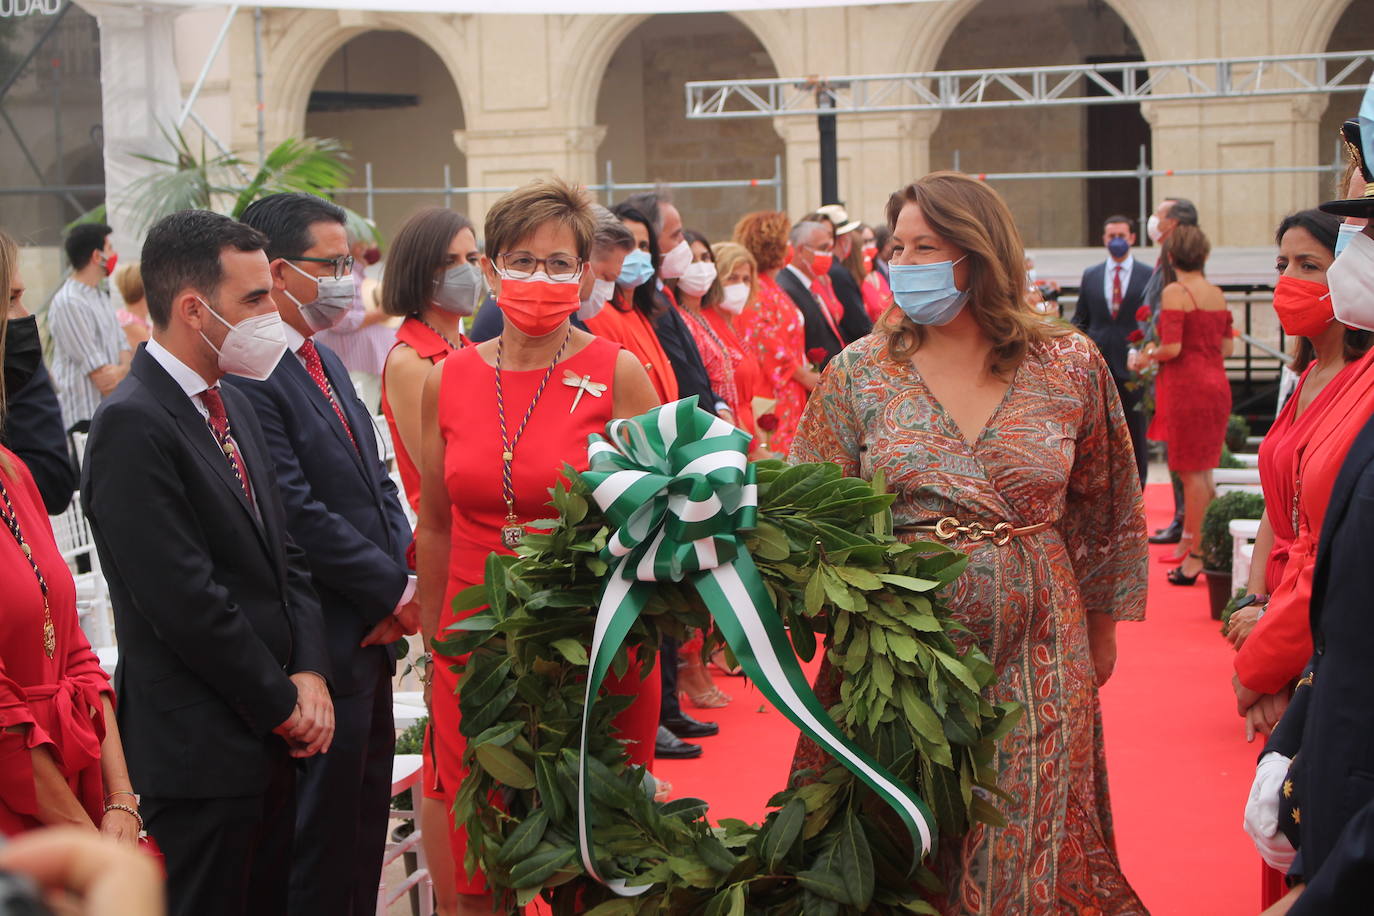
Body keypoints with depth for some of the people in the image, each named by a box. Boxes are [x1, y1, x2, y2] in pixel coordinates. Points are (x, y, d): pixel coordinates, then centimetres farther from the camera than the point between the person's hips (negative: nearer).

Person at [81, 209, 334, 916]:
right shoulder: (132, 425, -17)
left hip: (270, 746, 9)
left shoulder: (233, 406, 12)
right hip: (197, 755, -8)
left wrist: (309, 672, -1)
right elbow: (186, 604, -21)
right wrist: (284, 704, -11)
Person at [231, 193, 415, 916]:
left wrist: (405, 574, -1)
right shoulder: (247, 375, -19)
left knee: (365, 822, 18)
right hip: (324, 648, -10)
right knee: (321, 836, 3)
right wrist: (396, 590, -13)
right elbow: (299, 517, -23)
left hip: (371, 635, 10)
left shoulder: (325, 361, 13)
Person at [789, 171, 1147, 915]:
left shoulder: (1070, 368, -1)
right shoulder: (860, 373, -1)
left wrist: (1101, 627, 14)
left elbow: (1102, 513, 9)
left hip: (1034, 654, 0)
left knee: (1024, 846, 5)